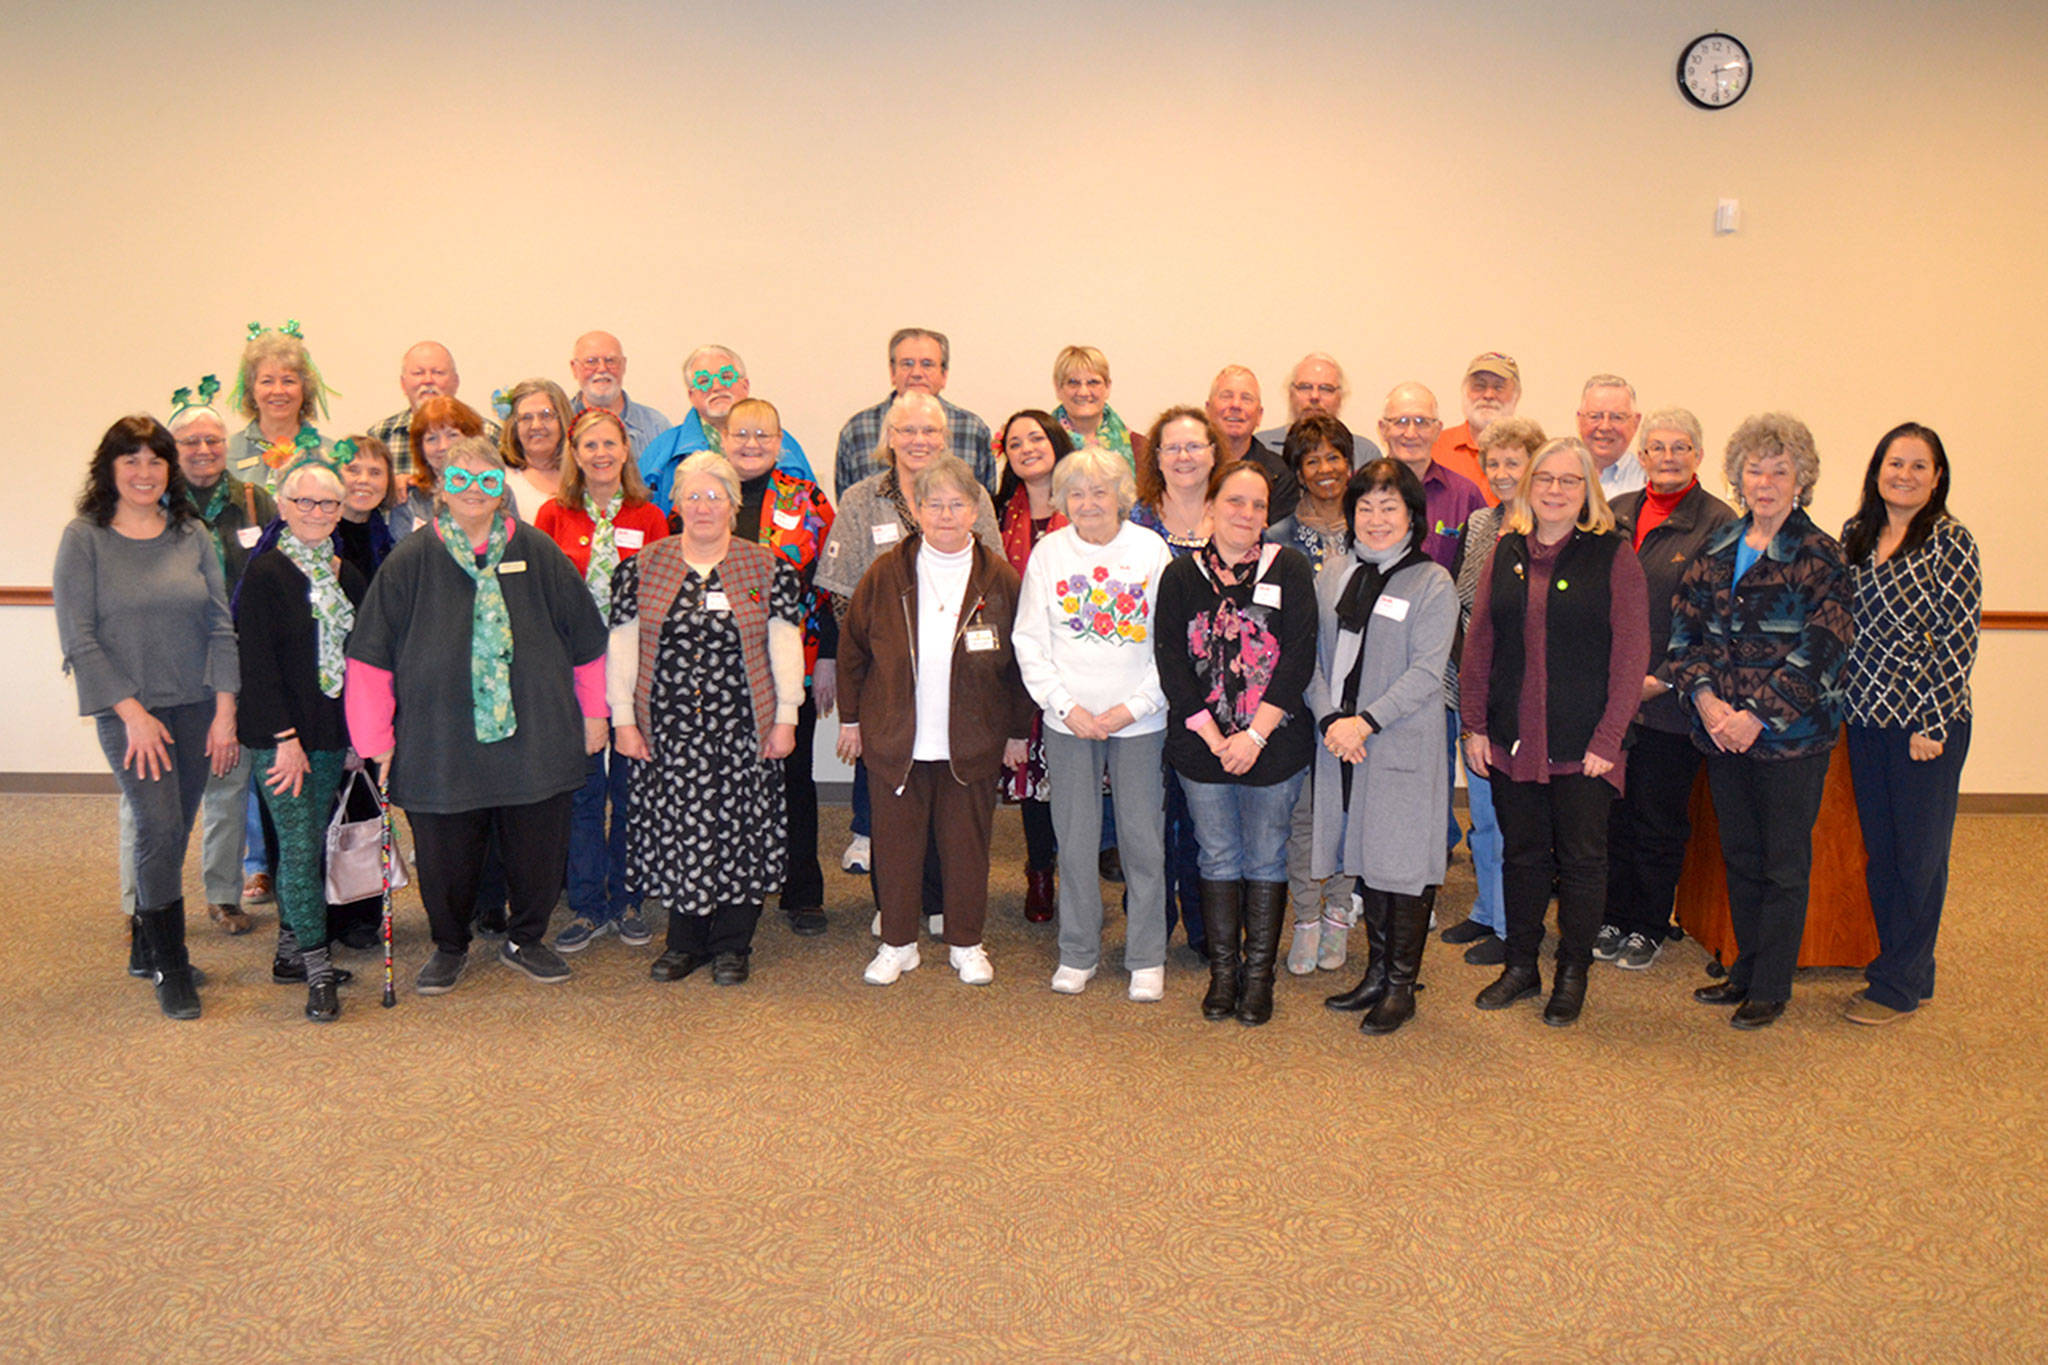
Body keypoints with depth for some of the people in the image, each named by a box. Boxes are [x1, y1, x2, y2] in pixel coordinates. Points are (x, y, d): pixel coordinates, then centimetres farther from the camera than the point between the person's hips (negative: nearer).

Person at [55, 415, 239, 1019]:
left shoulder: (192, 535, 7)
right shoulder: (84, 539, -2)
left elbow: (221, 626, 6)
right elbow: (79, 640, -6)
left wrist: (224, 713, -1)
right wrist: (132, 712, -12)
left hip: (196, 706, 4)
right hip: (129, 709, -3)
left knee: (172, 835, 9)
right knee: (159, 827, -15)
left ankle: (145, 944, 29)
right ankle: (169, 967, -1)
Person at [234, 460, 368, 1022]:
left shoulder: (347, 575, 10)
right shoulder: (266, 574, -8)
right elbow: (257, 661, -12)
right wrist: (285, 737, -15)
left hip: (332, 731, 6)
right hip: (279, 733, -6)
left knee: (314, 842, 10)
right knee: (299, 844, -7)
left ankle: (291, 943, 24)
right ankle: (318, 970, -3)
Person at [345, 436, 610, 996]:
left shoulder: (538, 553, 2)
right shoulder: (411, 561, 0)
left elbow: (587, 638, 9)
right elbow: (370, 655, 1)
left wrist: (594, 714, 10)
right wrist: (375, 738, -2)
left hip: (535, 736, 1)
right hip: (440, 741, 0)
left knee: (539, 849, 8)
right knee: (445, 856, 9)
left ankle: (526, 939, 33)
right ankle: (449, 947, 34)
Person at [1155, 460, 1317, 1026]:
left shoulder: (1290, 569, -1)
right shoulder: (1181, 576, 3)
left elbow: (1299, 660, -7)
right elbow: (1171, 664, -3)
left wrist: (1254, 735, -14)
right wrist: (1214, 738, -11)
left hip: (1273, 745, -1)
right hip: (1202, 746, 1)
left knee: (1266, 860, 7)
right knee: (1218, 858, 10)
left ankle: (1259, 974, 19)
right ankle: (1223, 971, 22)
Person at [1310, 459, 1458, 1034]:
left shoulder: (1432, 583, -5)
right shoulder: (1334, 575, 9)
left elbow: (1426, 672, -12)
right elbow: (1313, 655, 7)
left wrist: (1366, 721, -19)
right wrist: (1330, 718, -8)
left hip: (1403, 744, -5)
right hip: (1340, 742, 5)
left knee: (1404, 862, 1)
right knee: (1365, 858, 13)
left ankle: (1402, 986, 15)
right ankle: (1376, 973, 27)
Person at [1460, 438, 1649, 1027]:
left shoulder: (1612, 558, -4)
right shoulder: (1506, 553, 7)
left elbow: (1632, 654, -7)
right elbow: (1478, 643, 9)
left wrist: (1607, 739, -12)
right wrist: (1473, 725, 2)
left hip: (1583, 746, -3)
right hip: (1511, 739, 3)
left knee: (1581, 859, 7)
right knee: (1521, 852, 13)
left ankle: (1572, 973, 22)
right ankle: (1521, 965, 27)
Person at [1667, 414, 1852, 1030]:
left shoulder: (1819, 557, -7)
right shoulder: (1716, 550, 8)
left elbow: (1820, 651, -13)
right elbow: (1684, 628, 5)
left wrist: (1758, 715, -17)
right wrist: (1705, 697, -10)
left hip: (1792, 733, -5)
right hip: (1721, 730, 5)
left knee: (1784, 863, 5)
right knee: (1740, 857, 15)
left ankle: (1771, 987, 15)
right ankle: (1746, 969, 29)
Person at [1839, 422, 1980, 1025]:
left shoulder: (1951, 542, -9)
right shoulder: (1855, 534, 8)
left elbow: (1959, 638, -11)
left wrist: (1933, 724, -14)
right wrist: (1841, 691, 8)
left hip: (1926, 723, -5)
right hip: (1865, 715, 6)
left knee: (1919, 852, 4)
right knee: (1878, 847, 12)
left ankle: (1900, 984, 15)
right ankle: (1905, 966, 27)